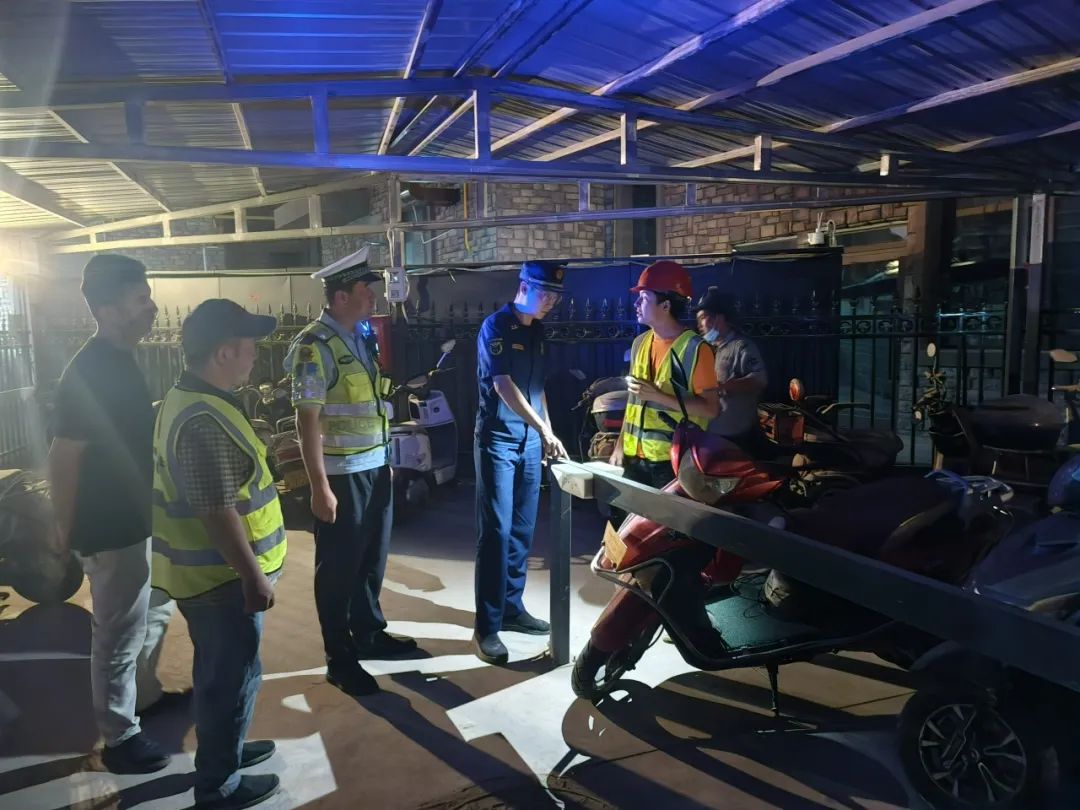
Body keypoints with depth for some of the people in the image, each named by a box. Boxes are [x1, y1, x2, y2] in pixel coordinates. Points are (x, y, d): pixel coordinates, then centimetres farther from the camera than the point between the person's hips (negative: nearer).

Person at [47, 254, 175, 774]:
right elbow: (63, 458, -21)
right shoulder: (88, 373, -23)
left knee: (156, 612, 24)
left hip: (139, 518, 9)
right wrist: (69, 530, -13)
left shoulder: (120, 360, 5)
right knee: (120, 636, 6)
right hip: (111, 529, -9)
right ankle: (120, 738, 23)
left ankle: (145, 695, 44)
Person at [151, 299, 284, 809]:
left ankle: (225, 748, 43)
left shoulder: (189, 398, 6)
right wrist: (253, 576, -22)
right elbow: (218, 513, -28)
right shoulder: (204, 421, -28)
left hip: (204, 568, 10)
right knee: (234, 676, 6)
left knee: (219, 671, 25)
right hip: (220, 575, -10)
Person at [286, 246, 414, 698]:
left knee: (372, 559, 20)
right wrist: (320, 487, -20)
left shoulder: (362, 337, 8)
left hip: (376, 467, 8)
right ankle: (340, 660, 20)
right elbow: (307, 420, -18)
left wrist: (385, 459, 16)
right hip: (342, 474, -8)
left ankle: (369, 634, 38)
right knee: (339, 568, 6)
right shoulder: (315, 346, -17)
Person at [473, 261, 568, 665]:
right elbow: (504, 385, -21)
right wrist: (543, 429, -27)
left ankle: (512, 608, 25)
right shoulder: (496, 326, -11)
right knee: (496, 532, -7)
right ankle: (487, 628, 0)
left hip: (529, 441, 7)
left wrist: (547, 432, 13)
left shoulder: (536, 330, 12)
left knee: (522, 531, 12)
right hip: (498, 439, -7)